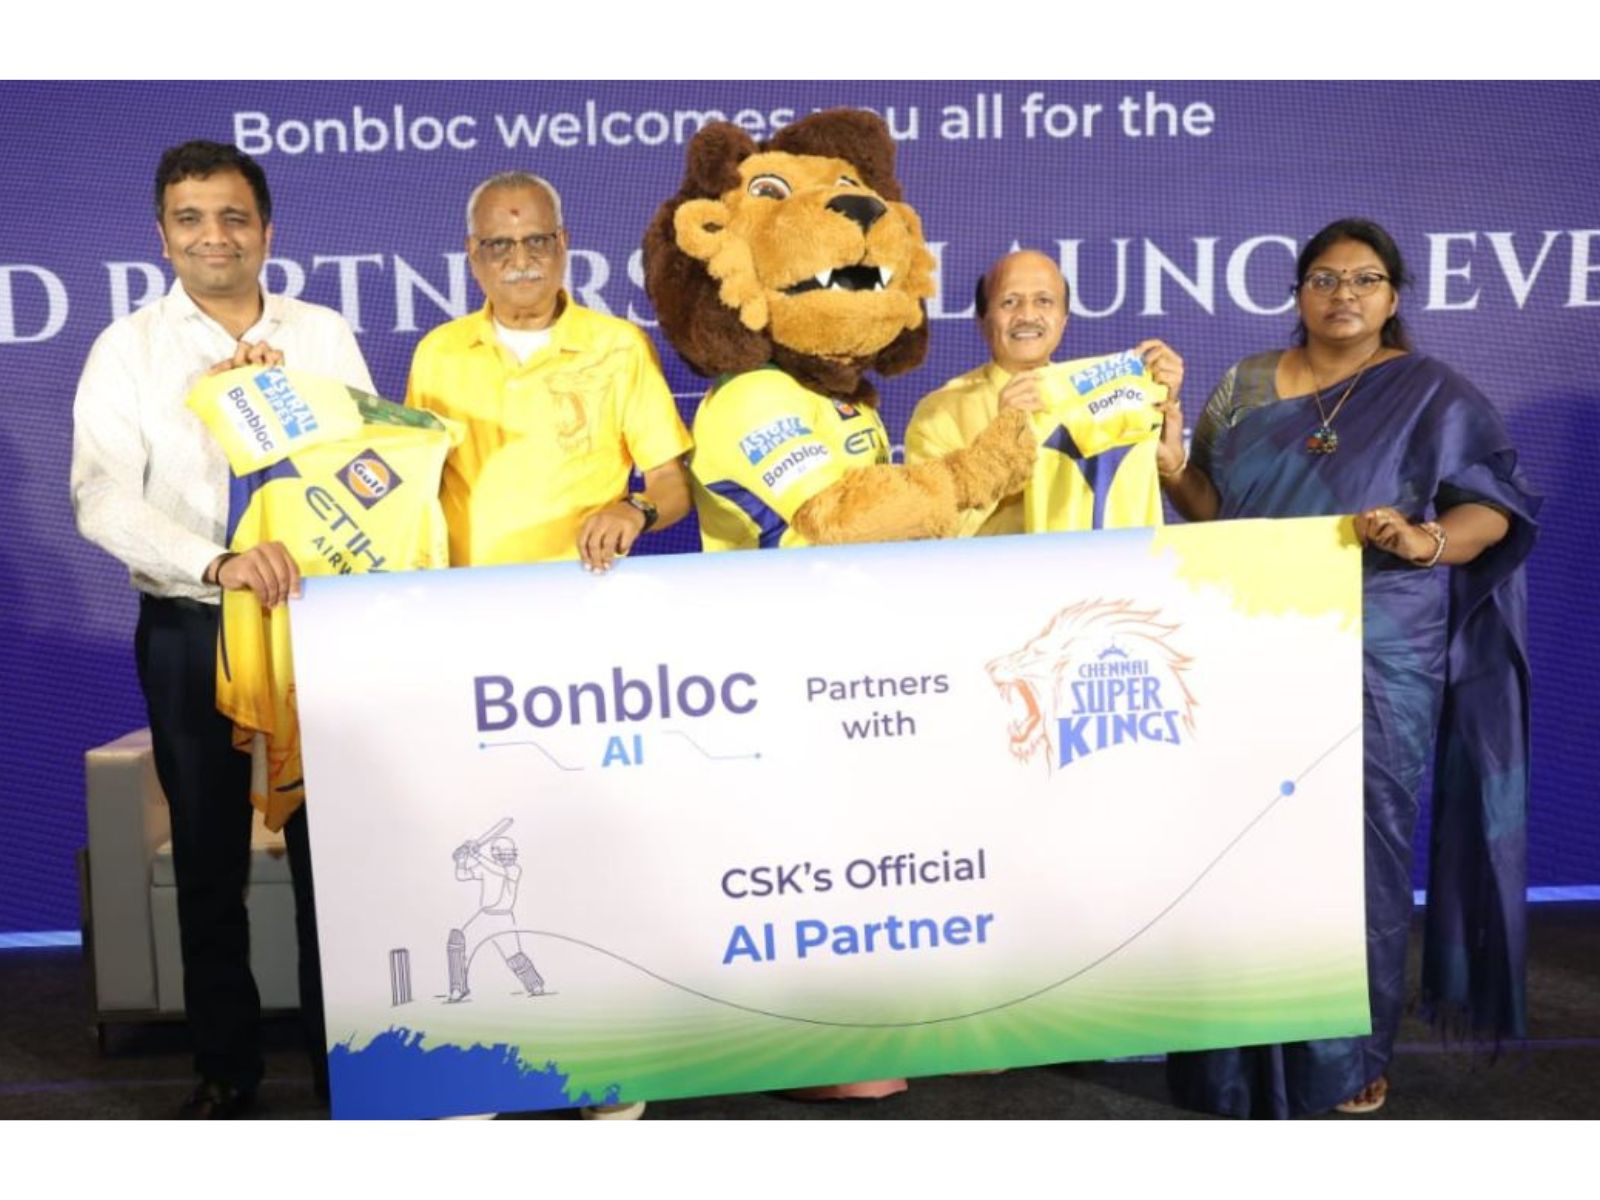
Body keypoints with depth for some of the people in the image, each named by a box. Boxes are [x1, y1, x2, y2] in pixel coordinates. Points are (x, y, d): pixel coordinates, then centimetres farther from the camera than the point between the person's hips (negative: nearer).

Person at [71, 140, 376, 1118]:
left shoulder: (324, 336, 6)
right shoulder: (128, 348, 0)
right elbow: (102, 499, -11)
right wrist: (216, 562, -27)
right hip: (190, 630, 0)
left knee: (330, 847, 8)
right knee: (210, 858, 12)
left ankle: (342, 1061, 25)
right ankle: (226, 1068, 28)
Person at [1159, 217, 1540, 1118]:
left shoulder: (1435, 396, 2)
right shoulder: (1245, 386, 11)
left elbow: (1491, 509, -4)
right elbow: (1213, 508, 12)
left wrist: (1422, 541, -23)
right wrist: (1173, 465, -6)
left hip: (1376, 660, -2)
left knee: (1358, 848, 1)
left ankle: (1349, 1053, 17)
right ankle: (1246, 1046, 18)